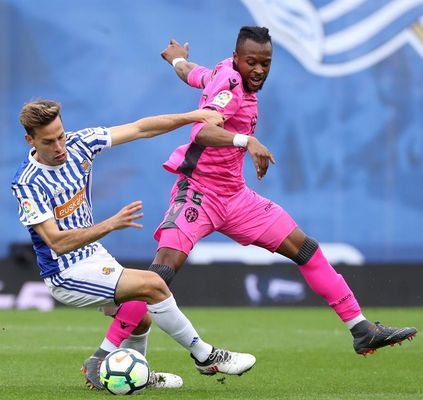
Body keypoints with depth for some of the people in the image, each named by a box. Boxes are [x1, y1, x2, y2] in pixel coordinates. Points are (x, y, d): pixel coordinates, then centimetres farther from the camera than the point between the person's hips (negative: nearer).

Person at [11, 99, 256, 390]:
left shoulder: (78, 144, -4)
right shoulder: (28, 183, -22)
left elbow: (139, 129, 2)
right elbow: (58, 243, -29)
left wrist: (192, 116, -2)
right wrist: (110, 225, -39)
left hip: (93, 256, 7)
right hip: (66, 275, -7)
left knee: (140, 319, 3)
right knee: (151, 284, -19)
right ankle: (205, 356, -4)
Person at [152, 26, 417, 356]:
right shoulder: (229, 84, -18)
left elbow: (191, 73, 30)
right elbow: (203, 131, -36)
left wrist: (179, 59, 53)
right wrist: (246, 140, -53)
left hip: (235, 195, 9)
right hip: (198, 191, -9)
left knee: (305, 249, 7)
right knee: (165, 266, -27)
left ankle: (361, 329, 12)